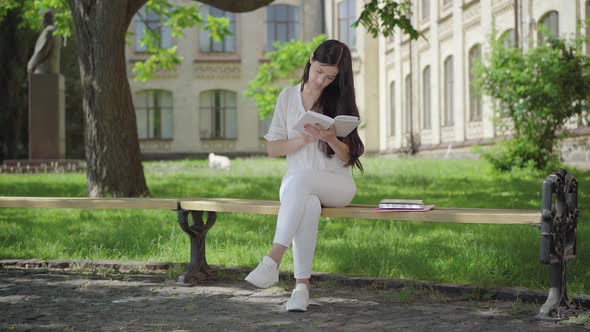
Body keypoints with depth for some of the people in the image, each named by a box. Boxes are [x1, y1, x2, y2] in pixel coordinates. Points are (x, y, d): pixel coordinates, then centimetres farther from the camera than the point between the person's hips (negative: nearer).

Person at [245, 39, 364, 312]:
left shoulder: (340, 101, 7)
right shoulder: (288, 97, 10)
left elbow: (348, 157, 5)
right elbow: (272, 148, 6)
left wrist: (331, 139, -17)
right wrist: (305, 139, -12)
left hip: (337, 184, -1)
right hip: (296, 186, 1)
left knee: (299, 179, -37)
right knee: (308, 205, -37)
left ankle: (274, 259, -45)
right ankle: (301, 284, -41)